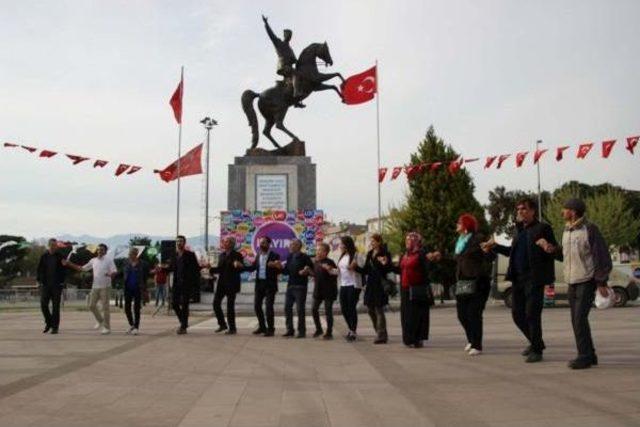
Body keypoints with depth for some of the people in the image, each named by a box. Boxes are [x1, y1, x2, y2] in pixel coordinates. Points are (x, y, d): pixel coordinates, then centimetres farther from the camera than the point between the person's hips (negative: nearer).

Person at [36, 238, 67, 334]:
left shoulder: (60, 257, 0)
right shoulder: (44, 256, 4)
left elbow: (64, 270, 3)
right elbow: (39, 269, 8)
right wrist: (39, 280, 0)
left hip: (57, 285, -2)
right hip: (45, 285, 2)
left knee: (55, 306, 0)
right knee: (43, 305, -3)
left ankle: (55, 327, 7)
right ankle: (48, 323, 18)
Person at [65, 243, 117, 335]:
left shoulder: (109, 260, -4)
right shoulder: (93, 260, 11)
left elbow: (115, 271, -12)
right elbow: (82, 268, 18)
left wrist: (110, 274, -36)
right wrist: (69, 264, 14)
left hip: (105, 287, -6)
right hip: (95, 286, 6)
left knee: (105, 307, -5)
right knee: (91, 305, 6)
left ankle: (107, 327, 3)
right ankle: (100, 321, 28)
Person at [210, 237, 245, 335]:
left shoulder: (237, 255, -6)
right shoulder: (222, 255, 13)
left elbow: (241, 269, -10)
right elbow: (219, 269, 17)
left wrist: (240, 266, -31)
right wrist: (210, 268, 3)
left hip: (231, 284, -6)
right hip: (221, 283, 6)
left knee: (230, 306, -2)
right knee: (216, 303, 2)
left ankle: (232, 328, 9)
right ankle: (222, 324, 19)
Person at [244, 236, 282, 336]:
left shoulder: (274, 256, -7)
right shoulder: (258, 255, 11)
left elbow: (278, 271, -11)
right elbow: (252, 268, 10)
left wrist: (276, 266, -32)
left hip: (270, 284, -6)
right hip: (259, 284, 6)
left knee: (269, 306, -7)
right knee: (257, 306, 9)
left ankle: (270, 329, 4)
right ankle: (262, 327, 24)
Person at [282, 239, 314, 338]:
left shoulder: (304, 257, -8)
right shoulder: (290, 257, 11)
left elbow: (313, 269, -7)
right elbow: (287, 271, 13)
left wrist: (305, 272, -23)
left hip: (300, 286, -6)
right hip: (290, 285, 7)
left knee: (300, 309, -2)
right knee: (287, 308, 7)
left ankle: (302, 331, 8)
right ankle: (290, 330, 17)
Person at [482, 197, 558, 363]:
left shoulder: (542, 228, -5)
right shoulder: (519, 230, 16)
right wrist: (494, 246, 18)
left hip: (534, 278, -7)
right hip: (518, 278, 7)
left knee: (532, 315, -4)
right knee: (517, 314, 11)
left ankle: (537, 351, 11)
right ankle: (536, 342, 32)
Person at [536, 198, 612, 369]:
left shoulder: (590, 229, -13)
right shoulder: (567, 230, 10)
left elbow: (602, 256, -13)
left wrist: (601, 282, -15)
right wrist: (552, 249, -2)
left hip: (588, 280, -8)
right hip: (572, 281, 8)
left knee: (580, 318, -13)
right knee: (577, 320, 8)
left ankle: (584, 357, -4)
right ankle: (589, 355, 17)